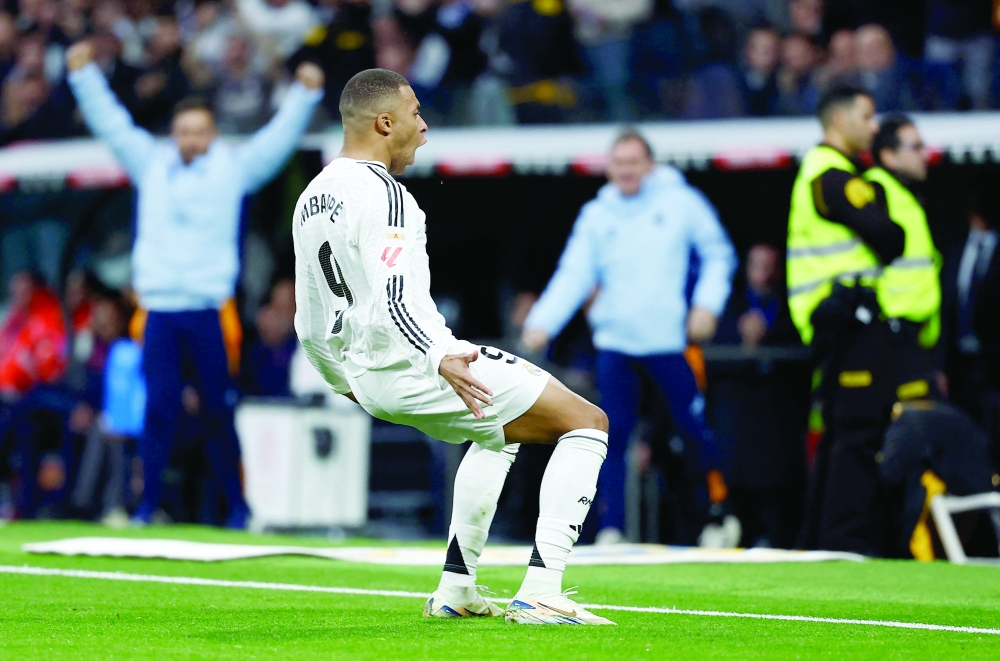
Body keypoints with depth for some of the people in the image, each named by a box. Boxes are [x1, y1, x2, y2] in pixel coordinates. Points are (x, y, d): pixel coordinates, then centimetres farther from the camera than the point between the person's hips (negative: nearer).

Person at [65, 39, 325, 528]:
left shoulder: (234, 168, 8)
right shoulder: (151, 165, 12)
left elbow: (279, 138, 4)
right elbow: (111, 124, 15)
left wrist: (306, 94, -5)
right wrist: (83, 74, 14)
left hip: (210, 310, -1)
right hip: (160, 308, 2)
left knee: (217, 410, 0)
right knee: (158, 408, -1)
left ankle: (238, 506, 6)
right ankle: (148, 503, 2)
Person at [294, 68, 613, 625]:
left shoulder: (311, 200, 12)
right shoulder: (382, 193, -17)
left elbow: (311, 324, 20)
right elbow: (394, 301, -32)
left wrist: (345, 381, 35)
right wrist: (442, 360, -45)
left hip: (368, 376, 10)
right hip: (414, 365, -10)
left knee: (497, 432, 35)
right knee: (588, 422, -3)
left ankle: (456, 589, 28)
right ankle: (539, 594, -12)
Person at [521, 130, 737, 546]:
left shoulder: (681, 201, 4)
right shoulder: (596, 215, 10)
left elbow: (718, 254, 7)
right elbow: (573, 276, 5)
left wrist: (708, 303, -7)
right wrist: (542, 324, -8)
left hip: (670, 340, -2)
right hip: (614, 343, 2)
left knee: (694, 425, -3)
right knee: (613, 433, -1)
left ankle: (721, 506, 16)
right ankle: (611, 528, 3)